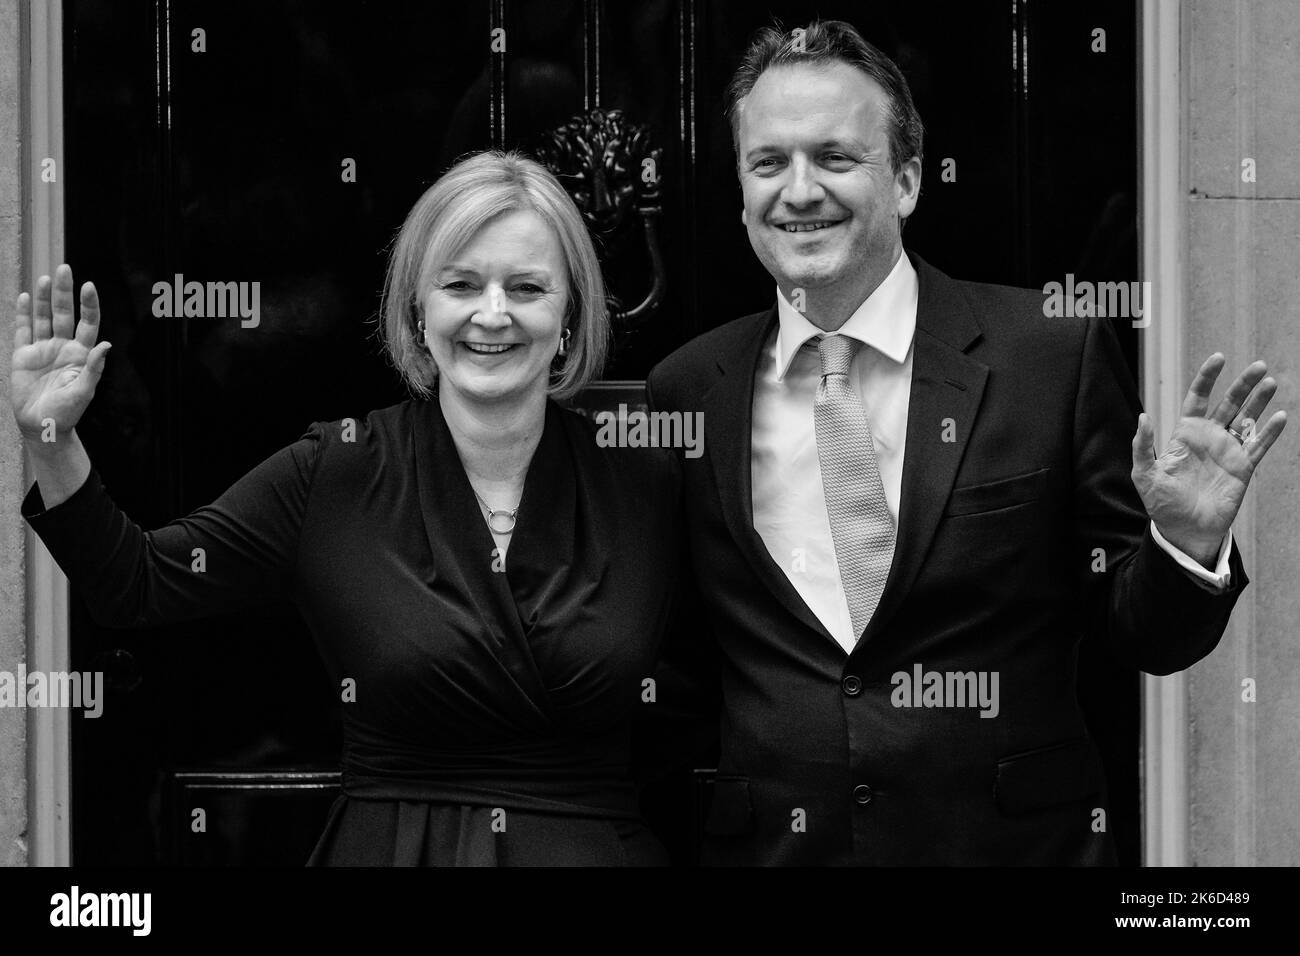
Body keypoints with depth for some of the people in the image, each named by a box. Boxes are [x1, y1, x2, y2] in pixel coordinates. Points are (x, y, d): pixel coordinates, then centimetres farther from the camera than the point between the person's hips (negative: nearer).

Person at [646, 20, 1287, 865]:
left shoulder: (1057, 353, -7)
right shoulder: (687, 390, -1)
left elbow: (1143, 637, -2)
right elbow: (677, 653, 9)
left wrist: (1187, 543, -20)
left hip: (1016, 841, -1)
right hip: (768, 844, 2)